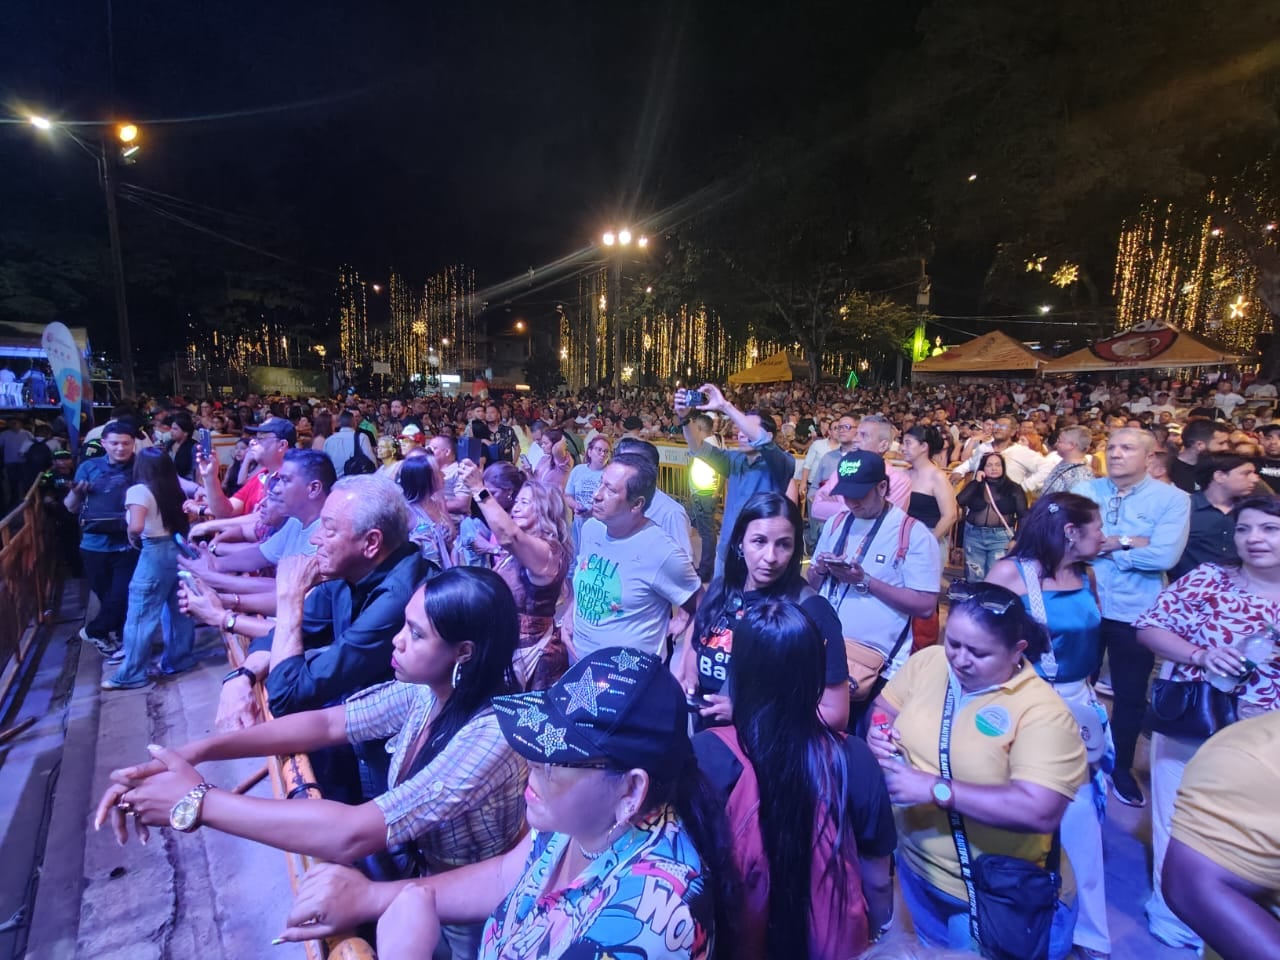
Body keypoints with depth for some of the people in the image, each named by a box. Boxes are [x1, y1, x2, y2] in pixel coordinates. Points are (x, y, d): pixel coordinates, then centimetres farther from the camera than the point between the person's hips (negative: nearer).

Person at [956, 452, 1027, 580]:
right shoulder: (974, 486, 5)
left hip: (1001, 537, -2)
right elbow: (960, 501, -12)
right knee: (974, 578, 9)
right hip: (973, 535, 2)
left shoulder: (1013, 489, 1)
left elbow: (1023, 516, 0)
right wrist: (976, 481, -8)